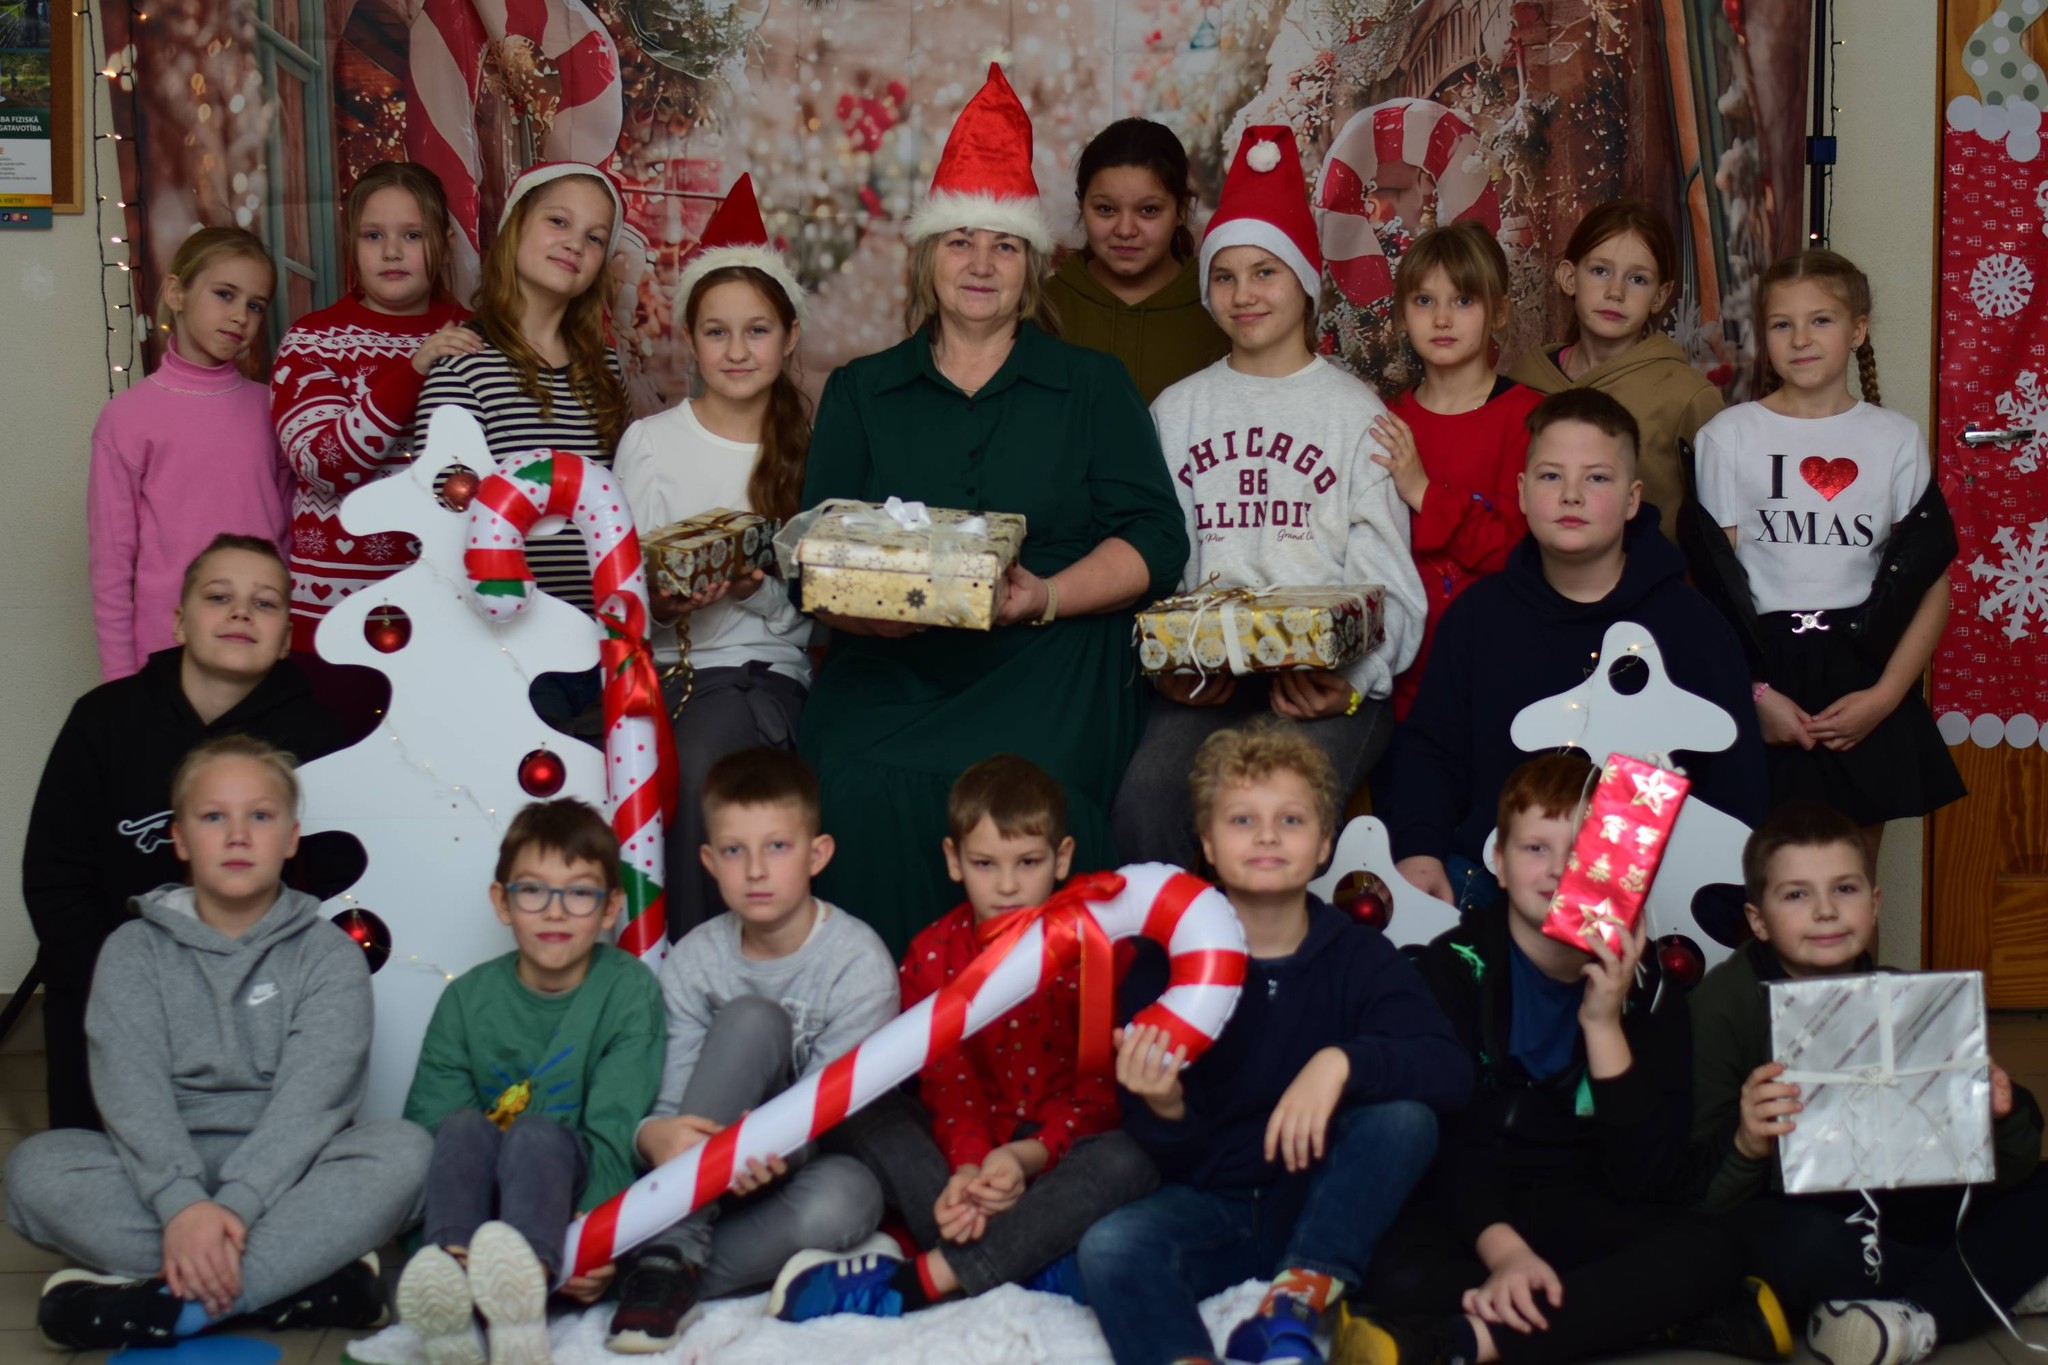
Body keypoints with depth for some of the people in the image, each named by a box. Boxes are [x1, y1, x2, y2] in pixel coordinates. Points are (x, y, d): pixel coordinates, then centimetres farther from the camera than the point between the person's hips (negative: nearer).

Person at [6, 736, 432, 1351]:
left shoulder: (327, 953, 3)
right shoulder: (135, 951, 6)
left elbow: (312, 1094, -11)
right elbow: (132, 1087, -9)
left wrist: (234, 1206, -28)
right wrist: (182, 1204, -28)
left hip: (286, 1172, -1)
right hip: (165, 1172, 1)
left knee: (402, 1150, -29)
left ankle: (169, 1304, -34)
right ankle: (304, 1274, -31)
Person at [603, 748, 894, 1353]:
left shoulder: (859, 963, -13)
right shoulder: (694, 961, -3)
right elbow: (676, 1103, -9)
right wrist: (656, 1134, -34)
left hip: (809, 1162, -2)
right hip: (709, 1167, 2)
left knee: (845, 1200, -40)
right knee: (752, 1018, -27)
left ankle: (668, 1265, -24)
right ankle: (675, 1248, -30)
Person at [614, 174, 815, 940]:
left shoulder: (809, 447, 8)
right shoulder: (649, 444, 7)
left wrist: (761, 589, -14)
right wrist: (667, 604, -17)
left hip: (769, 669, 0)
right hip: (663, 666, 0)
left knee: (699, 761, -30)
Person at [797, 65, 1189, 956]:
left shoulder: (1091, 387, 15)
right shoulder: (860, 393, 19)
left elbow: (1155, 541, 4)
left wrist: (1044, 598, -14)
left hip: (1051, 661, -1)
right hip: (894, 667, 2)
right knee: (861, 780, -31)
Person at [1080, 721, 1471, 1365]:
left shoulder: (1360, 956, -1)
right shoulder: (1164, 964, -3)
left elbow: (1451, 1071, -16)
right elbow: (1172, 1156, -2)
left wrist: (1342, 1062, -32)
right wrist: (1163, 1109, -26)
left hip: (1322, 1210, 1)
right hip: (1209, 1206, -1)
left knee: (1404, 1116, -26)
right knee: (1109, 1247, -30)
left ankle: (1303, 1295, -22)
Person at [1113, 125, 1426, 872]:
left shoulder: (1356, 412, 10)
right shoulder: (1176, 411, 18)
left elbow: (1387, 586, 3)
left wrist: (1348, 683, -15)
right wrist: (1168, 665, -7)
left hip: (1329, 679, -2)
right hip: (1205, 673, 2)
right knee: (1146, 797, -28)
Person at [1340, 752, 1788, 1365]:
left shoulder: (1645, 989, 2)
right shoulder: (1455, 966, -1)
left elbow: (1650, 1184, -9)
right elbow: (1447, 1141, -12)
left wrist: (1604, 1025, -17)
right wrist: (1504, 1251, -30)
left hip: (1591, 1217, 2)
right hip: (1473, 1213, -1)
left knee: (1708, 1253, -29)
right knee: (1401, 1276, -35)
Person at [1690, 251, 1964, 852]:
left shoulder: (1896, 438, 5)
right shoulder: (1728, 436, 1)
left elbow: (1933, 585, 3)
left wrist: (1885, 696, -8)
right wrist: (1756, 692, -12)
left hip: (1863, 670, 1)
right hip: (1762, 669, -1)